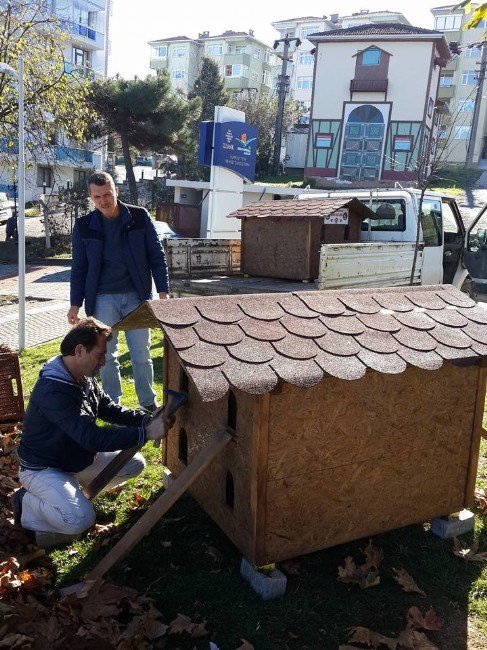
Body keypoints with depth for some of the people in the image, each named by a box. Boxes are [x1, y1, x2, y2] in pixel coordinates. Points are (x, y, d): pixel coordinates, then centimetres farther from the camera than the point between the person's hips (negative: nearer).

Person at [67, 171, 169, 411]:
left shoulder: (139, 217, -3)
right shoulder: (83, 226, 0)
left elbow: (157, 256, 0)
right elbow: (79, 268, 6)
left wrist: (163, 291, -5)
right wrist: (75, 304, 3)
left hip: (136, 295, -1)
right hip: (103, 299, 1)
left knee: (141, 353, 6)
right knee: (107, 355, 8)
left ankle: (148, 403, 21)